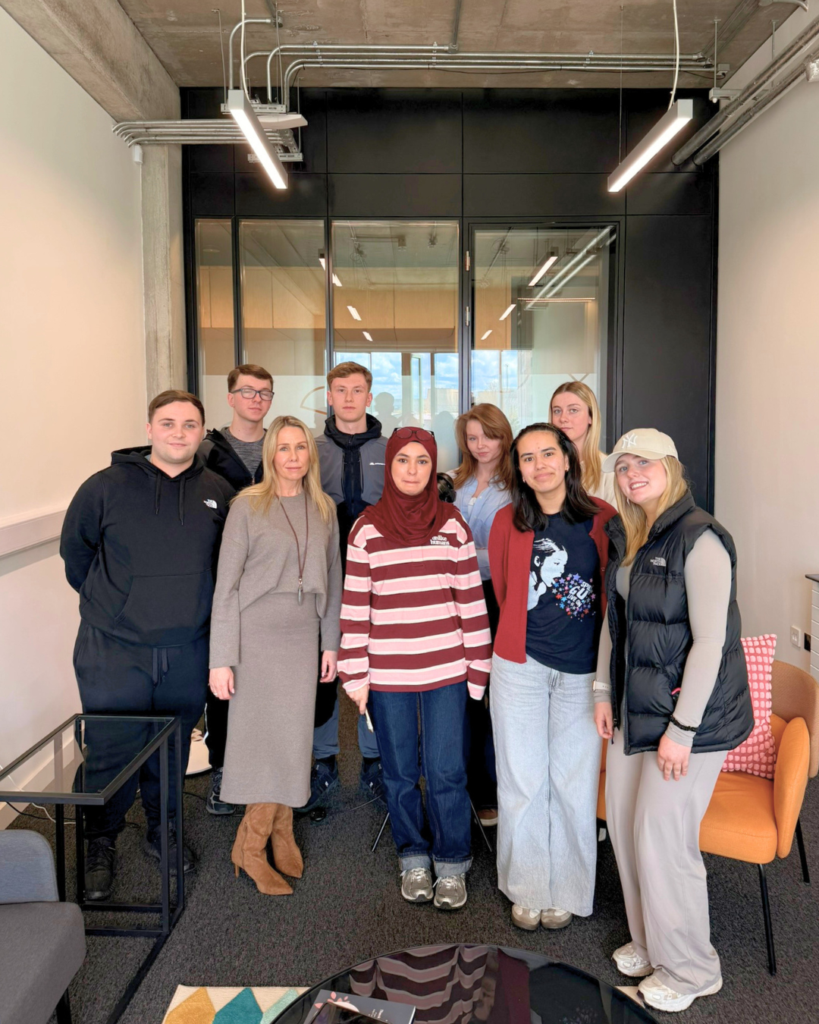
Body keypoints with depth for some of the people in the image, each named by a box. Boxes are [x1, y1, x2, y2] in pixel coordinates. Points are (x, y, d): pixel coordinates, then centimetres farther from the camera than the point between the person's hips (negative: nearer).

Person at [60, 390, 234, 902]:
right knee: (112, 753, 6)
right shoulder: (107, 486, -7)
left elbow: (228, 561, 15)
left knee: (174, 752, 16)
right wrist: (105, 601, 8)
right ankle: (102, 844, 29)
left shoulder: (218, 493, 0)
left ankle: (163, 830, 38)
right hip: (113, 650, -2)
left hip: (187, 652, 3)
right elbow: (75, 549, 6)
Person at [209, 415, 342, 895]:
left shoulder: (324, 509, 7)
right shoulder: (248, 506, -6)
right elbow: (227, 584, -8)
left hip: (303, 636, 4)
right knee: (266, 738, 0)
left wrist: (331, 642, 10)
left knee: (295, 737, 8)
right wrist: (221, 658, -10)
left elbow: (333, 580, 12)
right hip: (256, 635, -4)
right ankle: (251, 846, 18)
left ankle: (282, 830, 28)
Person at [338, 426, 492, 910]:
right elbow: (355, 606, 1)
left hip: (446, 671, 0)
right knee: (401, 773, 12)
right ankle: (414, 859, 32)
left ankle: (452, 866, 24)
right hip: (387, 674, 0)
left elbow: (471, 599, 3)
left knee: (446, 772, 4)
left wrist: (478, 667, 2)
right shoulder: (366, 528, 0)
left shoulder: (453, 524, 2)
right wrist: (355, 674, -1)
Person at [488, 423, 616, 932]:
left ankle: (567, 891, 30)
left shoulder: (602, 518, -4)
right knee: (522, 781, 9)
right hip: (521, 666, 1)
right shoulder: (509, 521, -3)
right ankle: (528, 889, 29)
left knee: (574, 783, 10)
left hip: (583, 670, 0)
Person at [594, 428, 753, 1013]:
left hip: (691, 711, -8)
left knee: (662, 836, 0)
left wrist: (681, 729, -19)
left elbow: (710, 641, -20)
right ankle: (649, 941, 37)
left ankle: (689, 969, 24)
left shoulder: (699, 539, -18)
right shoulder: (626, 538, 7)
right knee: (624, 823, 15)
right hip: (635, 706, 8)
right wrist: (605, 691, 13)